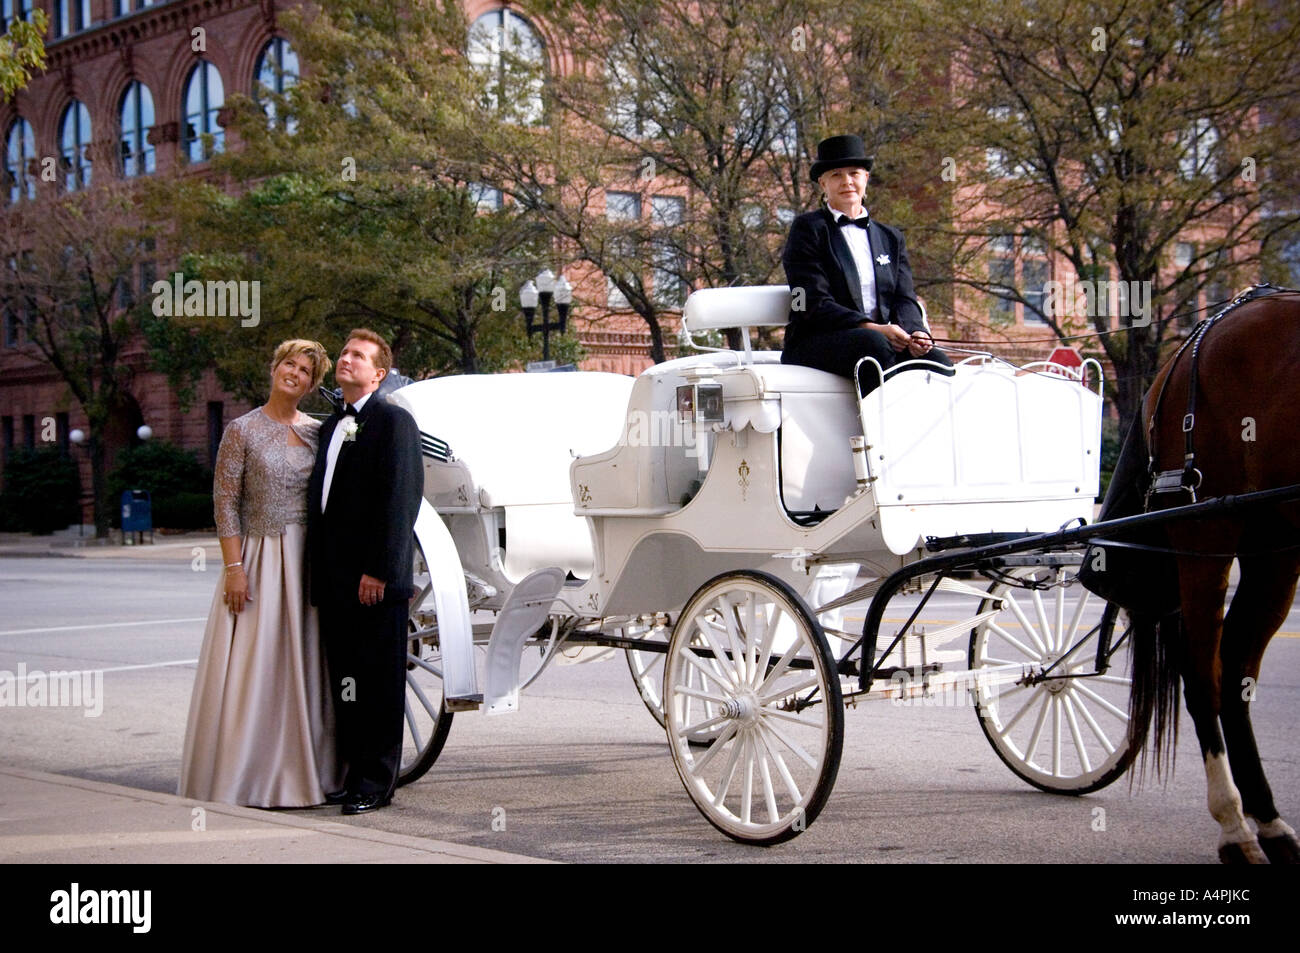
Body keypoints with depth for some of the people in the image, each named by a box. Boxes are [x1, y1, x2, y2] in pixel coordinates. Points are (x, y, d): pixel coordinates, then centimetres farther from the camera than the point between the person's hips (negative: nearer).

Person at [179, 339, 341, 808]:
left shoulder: (317, 432, 9)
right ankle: (245, 775, 3)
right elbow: (225, 502, -4)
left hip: (307, 561, 3)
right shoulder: (243, 430, -2)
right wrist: (234, 567, -11)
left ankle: (301, 770, 14)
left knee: (303, 667, 5)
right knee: (253, 667, -3)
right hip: (258, 558, -3)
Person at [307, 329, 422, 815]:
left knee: (378, 680, -2)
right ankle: (349, 771, 19)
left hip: (374, 580, -8)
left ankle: (374, 782, 3)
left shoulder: (393, 421, -6)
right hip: (334, 581, 8)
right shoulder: (331, 427, 20)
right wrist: (317, 573, 14)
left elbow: (400, 500, -14)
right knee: (344, 679, 11)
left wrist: (379, 570, -19)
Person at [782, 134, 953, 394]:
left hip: (882, 338, 5)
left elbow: (904, 299, 11)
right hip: (814, 345, -5)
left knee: (937, 362, -24)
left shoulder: (890, 238, 22)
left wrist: (914, 333, -13)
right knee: (874, 343, -36)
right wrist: (870, 328, -21)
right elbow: (815, 304, -7)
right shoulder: (808, 228, 4)